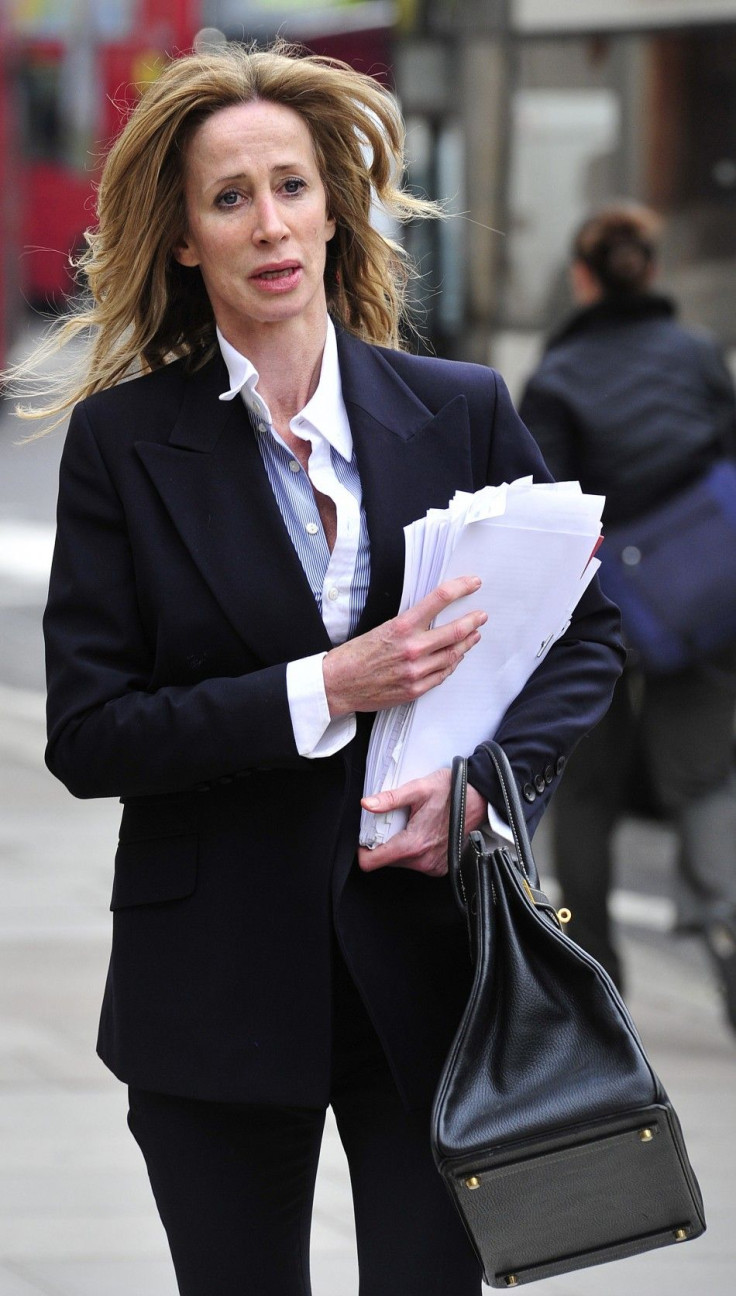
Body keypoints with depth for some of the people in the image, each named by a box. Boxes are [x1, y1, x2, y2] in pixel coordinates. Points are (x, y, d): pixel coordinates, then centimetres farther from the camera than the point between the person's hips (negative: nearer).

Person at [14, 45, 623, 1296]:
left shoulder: (461, 412, 3)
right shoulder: (123, 440, -2)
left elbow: (586, 631, 9)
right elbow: (86, 736, -8)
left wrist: (489, 777, -11)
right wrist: (325, 691, -18)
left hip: (430, 968, 1)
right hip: (217, 991, -1)